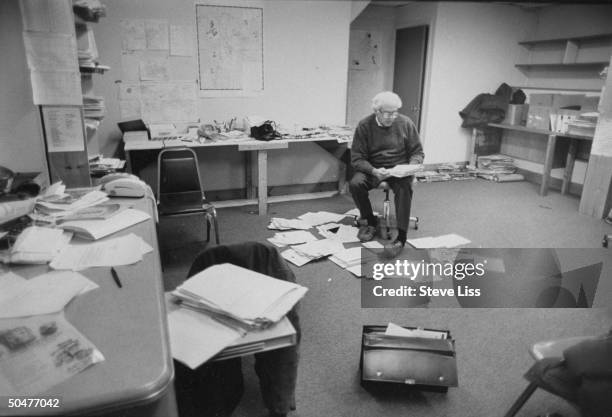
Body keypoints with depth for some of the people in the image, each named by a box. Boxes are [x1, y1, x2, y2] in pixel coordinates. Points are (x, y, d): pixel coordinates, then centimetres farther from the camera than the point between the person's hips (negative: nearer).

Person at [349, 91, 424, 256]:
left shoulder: (406, 123, -2)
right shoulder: (364, 126, -6)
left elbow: (417, 152, 5)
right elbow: (357, 158, -8)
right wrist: (373, 171, -27)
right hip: (372, 169, 1)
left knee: (405, 187, -34)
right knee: (355, 183, -29)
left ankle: (401, 237, -29)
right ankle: (370, 221, -3)